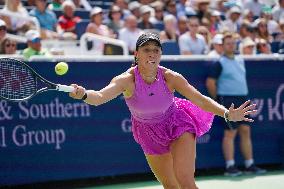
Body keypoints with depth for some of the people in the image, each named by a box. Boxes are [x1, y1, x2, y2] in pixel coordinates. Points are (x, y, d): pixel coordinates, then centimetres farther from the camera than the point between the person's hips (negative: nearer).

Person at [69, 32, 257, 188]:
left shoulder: (170, 77, -24)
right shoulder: (126, 80, -27)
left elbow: (200, 99, -21)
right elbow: (100, 97, -43)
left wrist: (227, 114, -34)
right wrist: (84, 95, -66)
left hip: (178, 125, -1)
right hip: (150, 134, 1)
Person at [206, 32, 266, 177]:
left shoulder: (240, 61, 15)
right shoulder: (219, 63, -6)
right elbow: (210, 83, -9)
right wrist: (218, 99, -5)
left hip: (243, 100, 7)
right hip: (228, 101, -7)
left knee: (245, 131, 6)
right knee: (230, 133, -8)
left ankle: (249, 165, 10)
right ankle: (230, 167, -6)